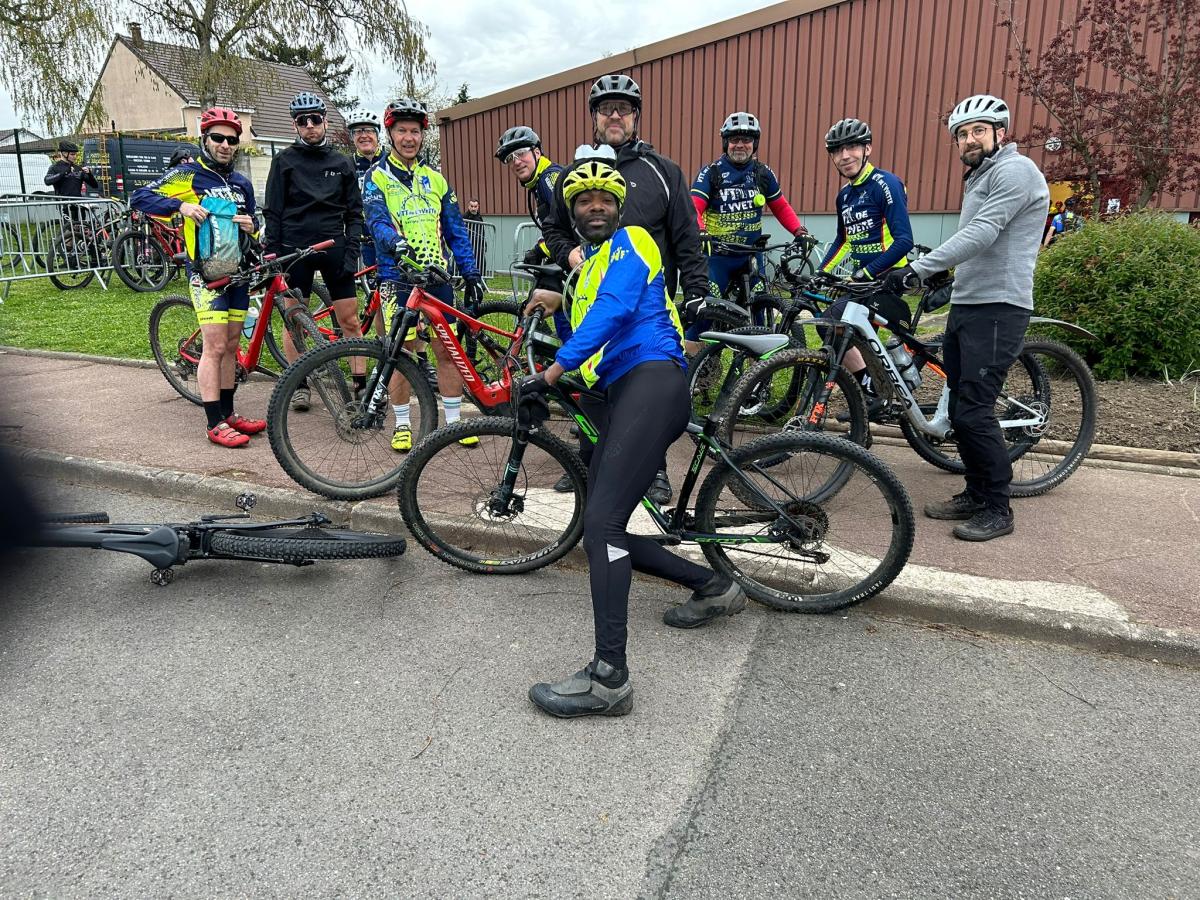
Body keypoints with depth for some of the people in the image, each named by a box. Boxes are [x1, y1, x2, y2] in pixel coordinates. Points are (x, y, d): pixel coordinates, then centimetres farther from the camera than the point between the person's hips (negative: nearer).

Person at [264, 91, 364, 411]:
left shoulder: (342, 163, 10)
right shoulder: (284, 161, 6)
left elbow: (354, 213, 10)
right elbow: (272, 212, 4)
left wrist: (351, 250, -2)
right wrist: (272, 253, -3)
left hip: (333, 247, 1)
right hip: (295, 248, -1)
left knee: (349, 319, -2)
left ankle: (361, 382, 4)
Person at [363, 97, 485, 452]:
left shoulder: (435, 179, 14)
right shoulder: (377, 177, 2)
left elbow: (455, 229, 14)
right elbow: (377, 221, -15)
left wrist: (471, 272, 8)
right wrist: (396, 242, -36)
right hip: (398, 276, -3)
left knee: (447, 349, 4)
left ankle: (454, 420, 13)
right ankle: (402, 425, 12)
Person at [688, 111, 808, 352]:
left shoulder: (763, 173, 7)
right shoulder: (711, 172, -3)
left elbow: (781, 206, 16)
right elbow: (693, 207, -15)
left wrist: (799, 231, 0)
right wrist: (700, 232, -35)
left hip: (751, 255, 4)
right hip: (717, 254, -3)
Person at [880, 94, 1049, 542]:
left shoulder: (1015, 170, -9)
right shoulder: (980, 178, 23)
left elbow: (981, 235, -22)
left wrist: (919, 267, -27)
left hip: (997, 310, -10)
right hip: (965, 306, 10)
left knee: (973, 412, -12)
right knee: (959, 410, 10)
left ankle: (998, 509, 0)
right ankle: (976, 494, 22)